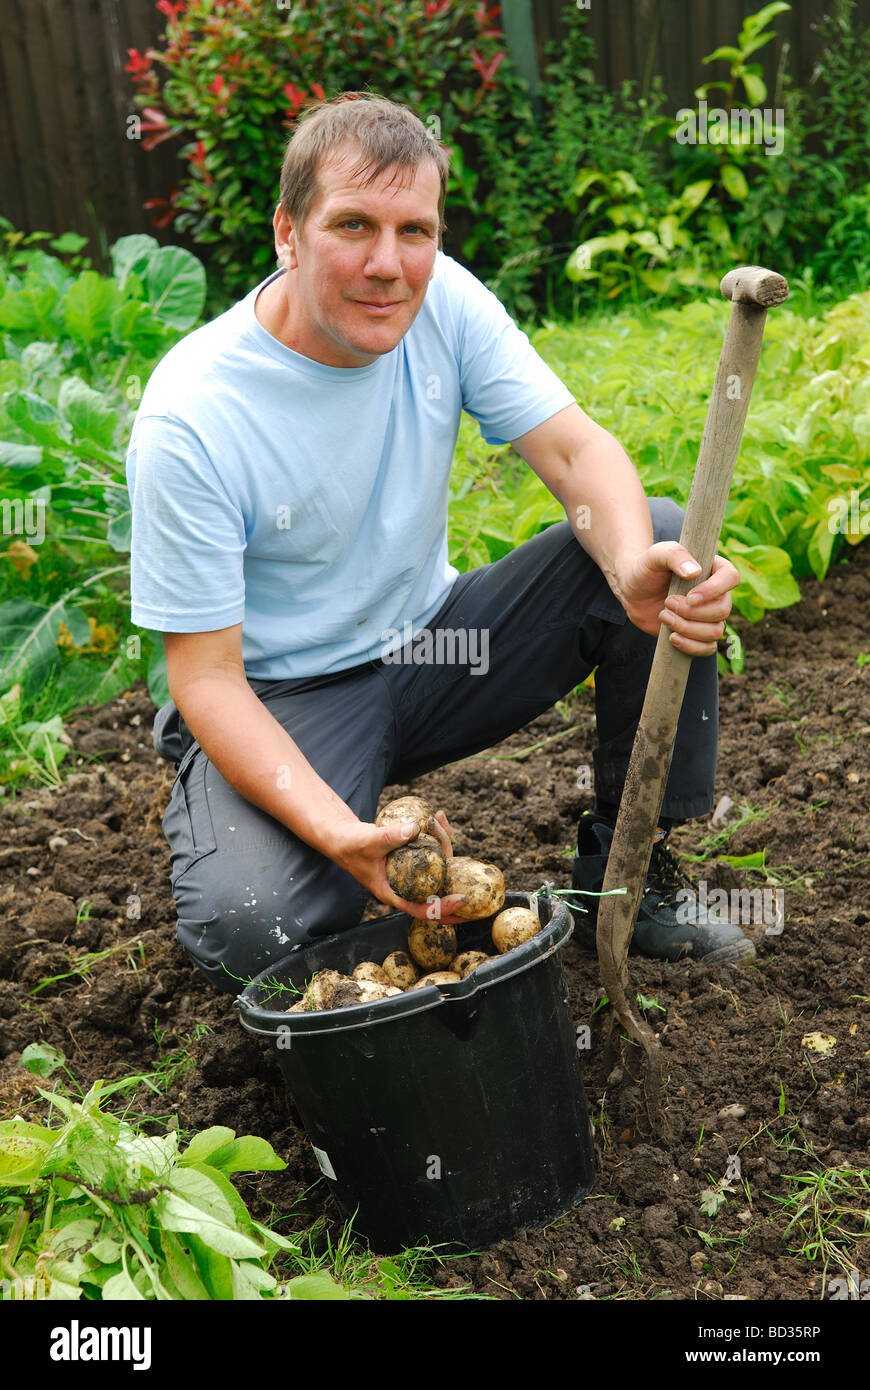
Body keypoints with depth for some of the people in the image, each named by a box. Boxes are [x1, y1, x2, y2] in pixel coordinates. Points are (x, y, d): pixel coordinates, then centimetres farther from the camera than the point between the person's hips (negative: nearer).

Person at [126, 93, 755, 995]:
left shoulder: (442, 301, -10)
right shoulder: (190, 421, -23)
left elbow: (576, 449, -12)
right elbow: (206, 675, -21)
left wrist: (632, 564, -37)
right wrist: (336, 829, -37)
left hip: (434, 645, 5)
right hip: (289, 699, -4)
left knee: (664, 538, -15)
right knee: (251, 929, -33)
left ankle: (624, 870, -1)